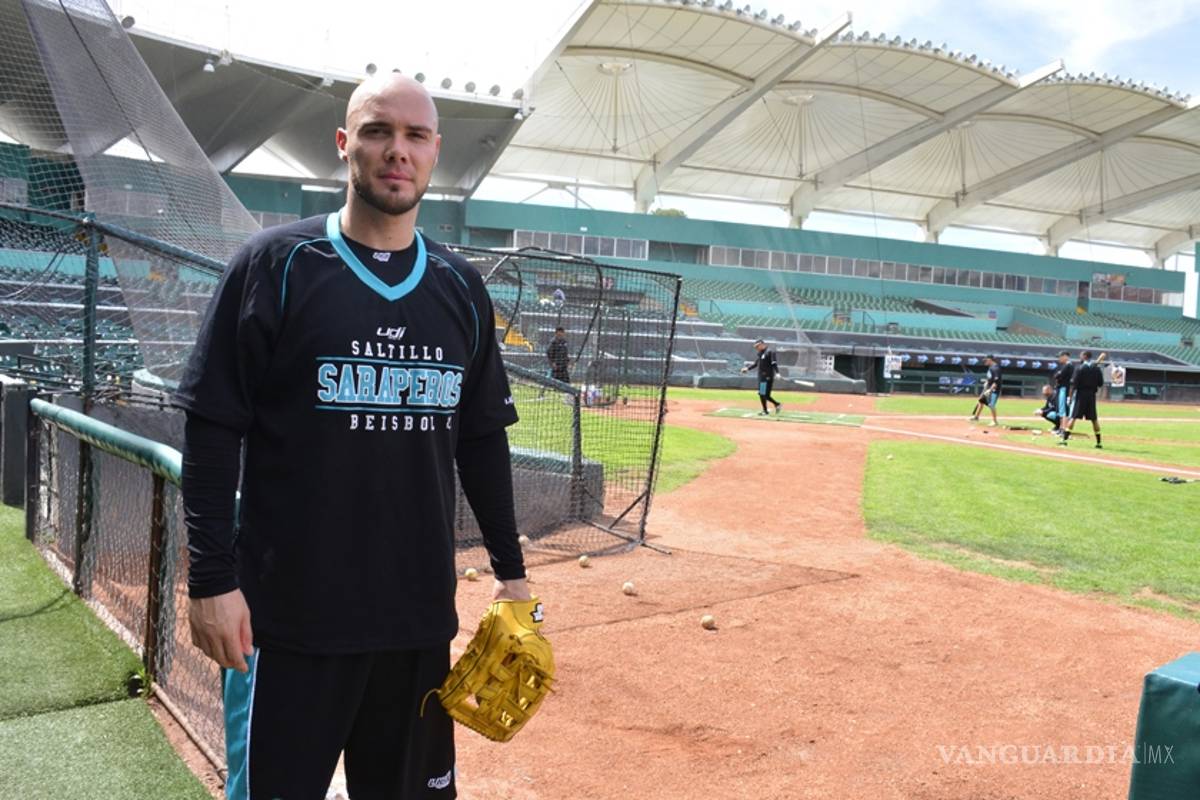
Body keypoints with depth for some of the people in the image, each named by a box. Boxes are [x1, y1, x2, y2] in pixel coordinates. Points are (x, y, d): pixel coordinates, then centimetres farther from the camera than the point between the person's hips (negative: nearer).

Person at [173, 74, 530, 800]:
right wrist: (213, 578, -10)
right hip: (290, 613, -3)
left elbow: (482, 439, 12)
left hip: (420, 612, 4)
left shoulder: (462, 289, 6)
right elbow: (212, 433, -6)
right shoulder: (276, 265, -5)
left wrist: (511, 569, 11)